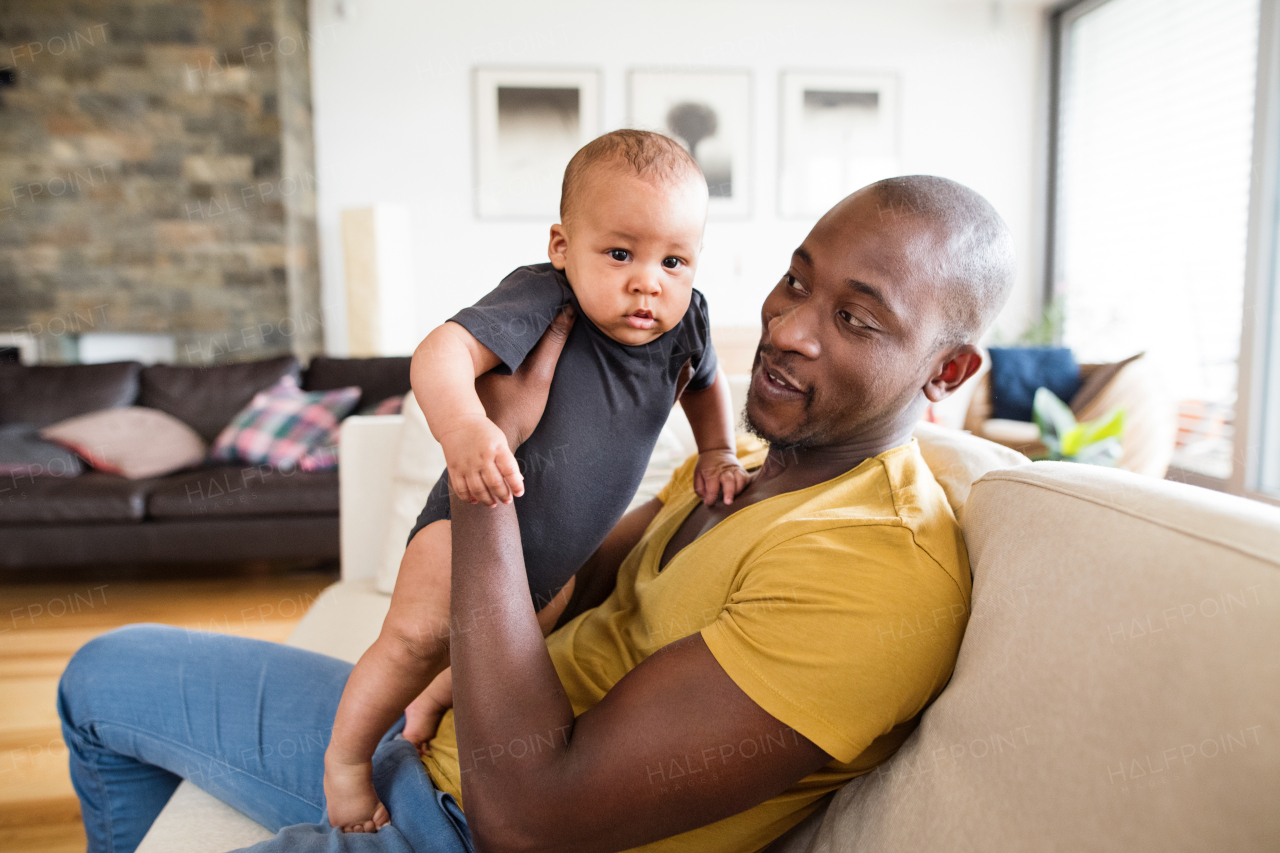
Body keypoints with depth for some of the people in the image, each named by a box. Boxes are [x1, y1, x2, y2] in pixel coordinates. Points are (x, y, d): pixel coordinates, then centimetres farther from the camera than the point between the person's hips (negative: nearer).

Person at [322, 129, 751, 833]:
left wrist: (717, 455, 3)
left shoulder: (685, 320, -11)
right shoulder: (542, 300, -29)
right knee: (420, 634, -23)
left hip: (560, 549, 6)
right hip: (474, 517, -6)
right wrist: (461, 424, -61)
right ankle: (346, 754, 7)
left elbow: (705, 380, 12)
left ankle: (437, 698, 53)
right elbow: (442, 351, -43)